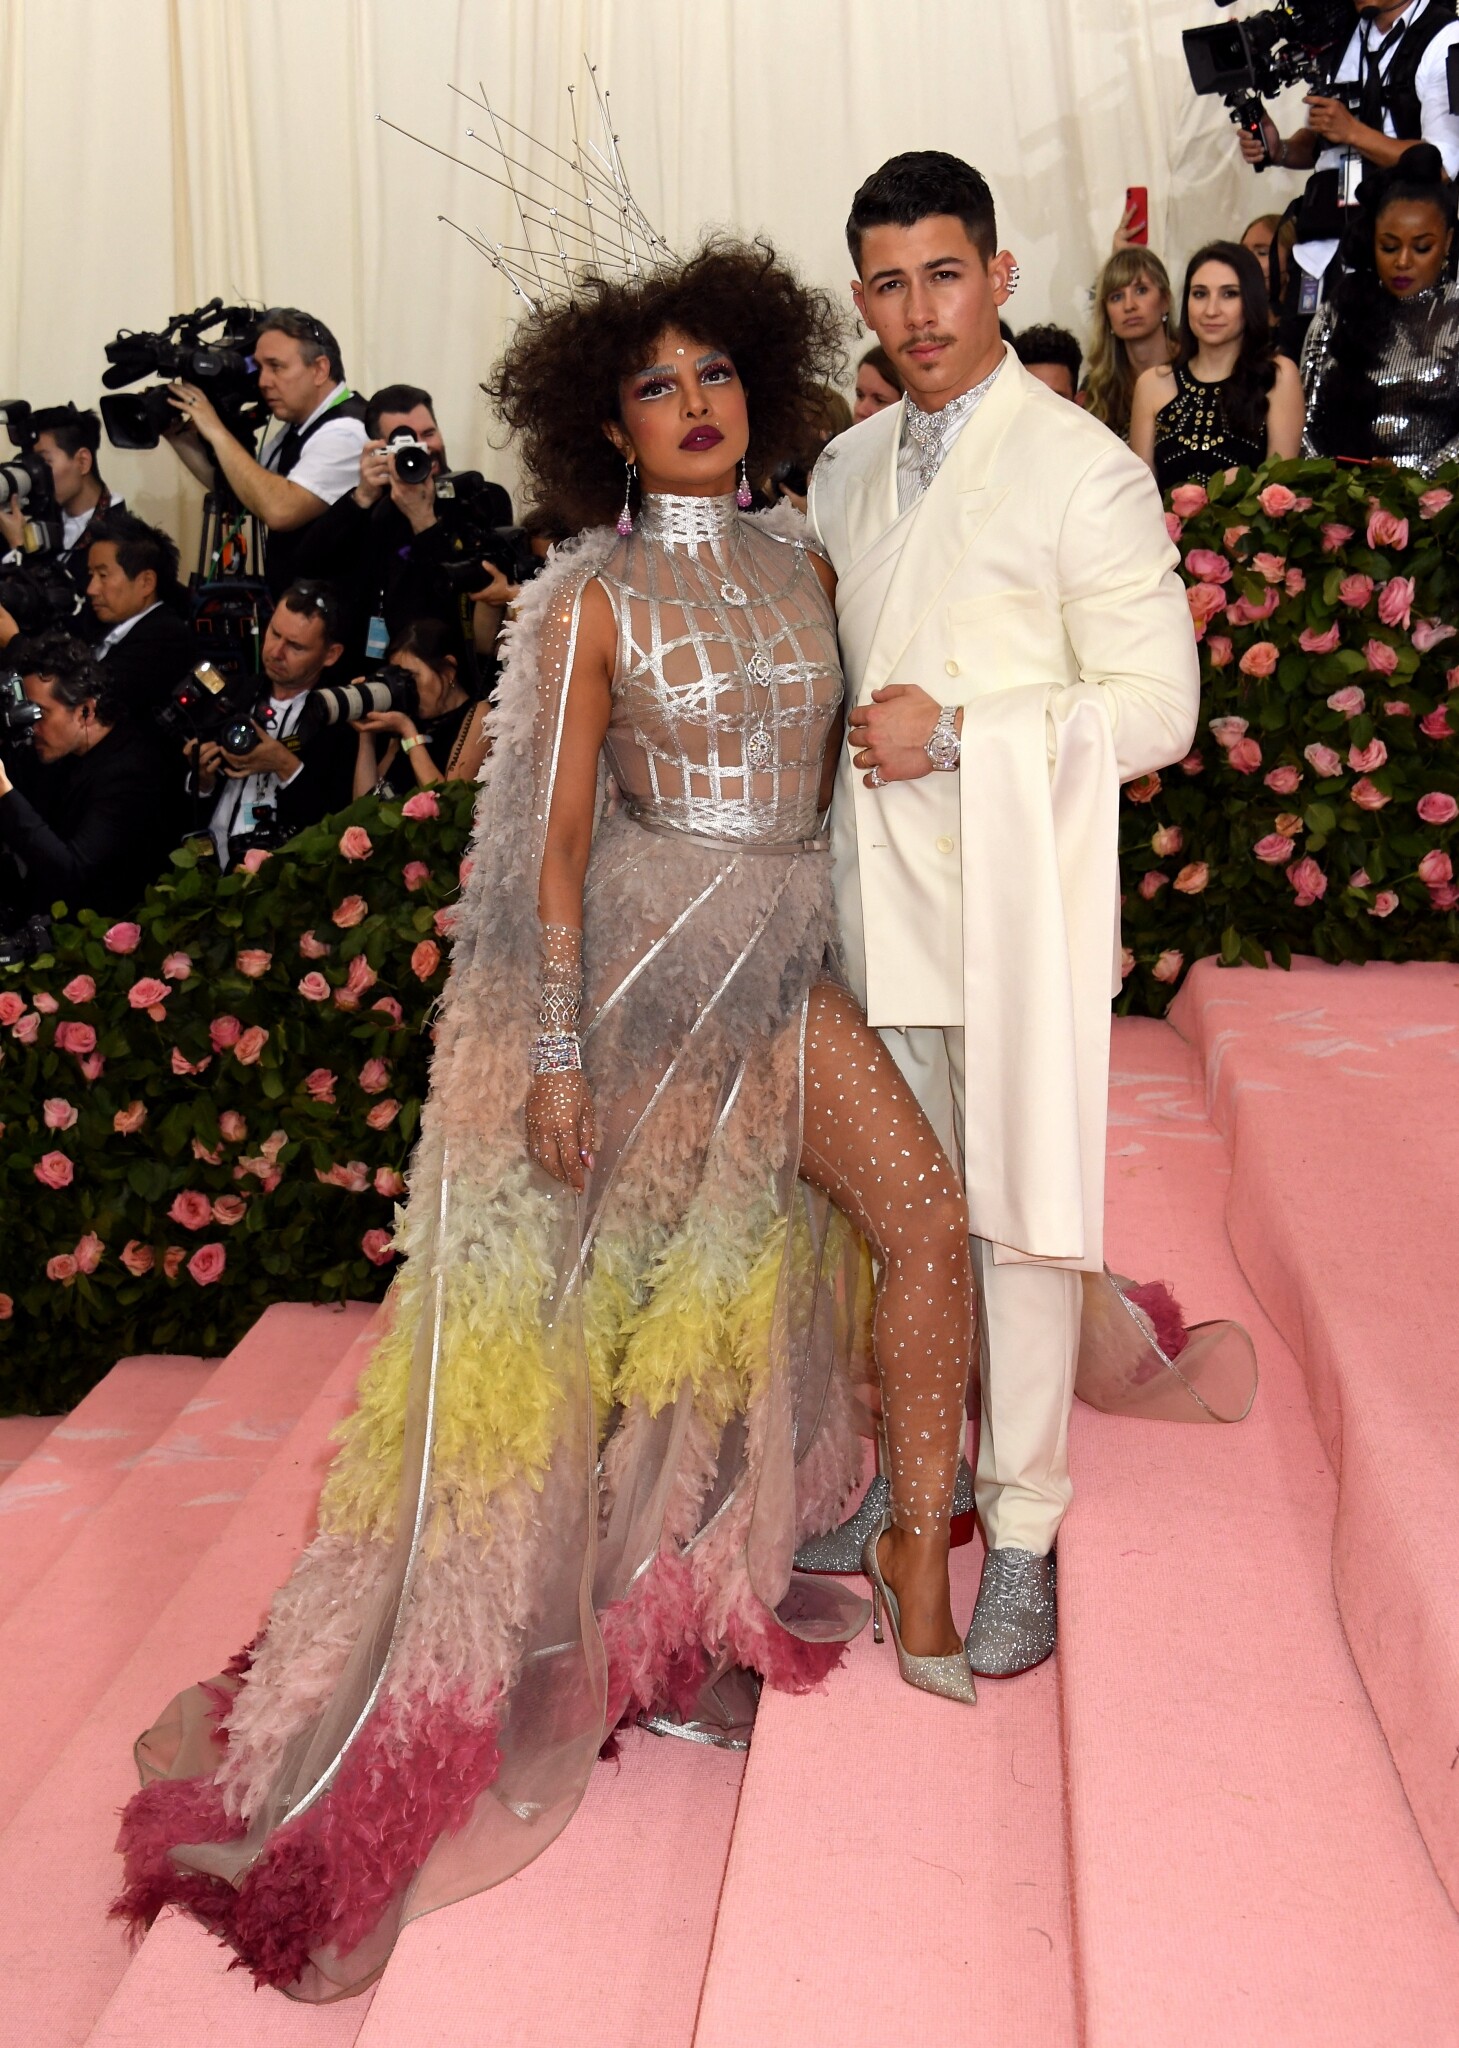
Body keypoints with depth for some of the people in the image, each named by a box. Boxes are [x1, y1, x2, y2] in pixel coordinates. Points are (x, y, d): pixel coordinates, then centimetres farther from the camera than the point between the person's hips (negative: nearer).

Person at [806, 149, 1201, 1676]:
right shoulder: (844, 472, 12)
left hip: (1014, 882, -5)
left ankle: (1023, 1528, 12)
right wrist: (863, 747, 6)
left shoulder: (1082, 466, -7)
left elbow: (1157, 705, -10)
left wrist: (959, 733, -17)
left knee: (1016, 1208, -1)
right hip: (880, 880, 6)